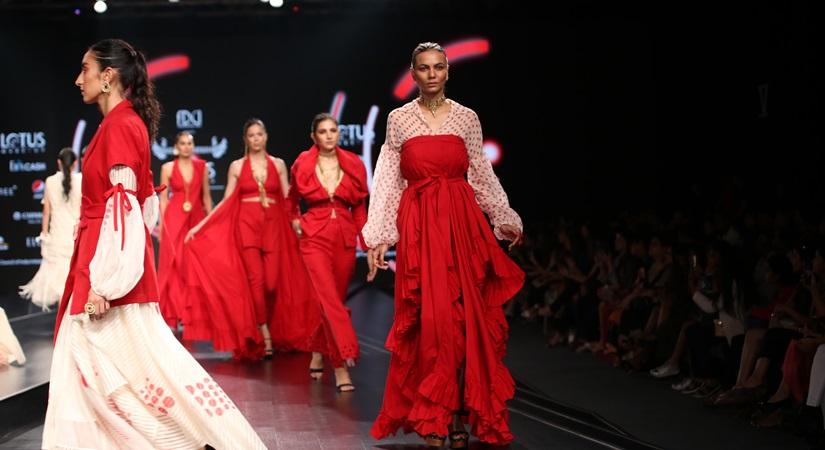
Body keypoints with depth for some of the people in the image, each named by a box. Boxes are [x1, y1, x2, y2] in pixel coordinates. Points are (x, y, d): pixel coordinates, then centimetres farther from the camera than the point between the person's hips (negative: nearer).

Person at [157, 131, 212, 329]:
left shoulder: (202, 166, 7)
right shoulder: (168, 167, 2)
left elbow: (206, 196, 10)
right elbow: (163, 198, 4)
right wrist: (161, 225, -1)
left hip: (197, 219, 2)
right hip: (174, 219, -2)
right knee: (174, 265, -3)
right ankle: (172, 316, 2)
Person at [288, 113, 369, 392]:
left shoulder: (353, 165, 5)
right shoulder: (303, 165, 3)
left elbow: (359, 208, 8)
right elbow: (292, 199, 22)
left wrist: (367, 246, 3)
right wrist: (295, 220, 7)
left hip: (345, 237, 2)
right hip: (314, 236, -2)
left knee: (334, 300, 8)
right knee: (330, 299, -14)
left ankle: (319, 353, 28)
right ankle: (342, 364, -20)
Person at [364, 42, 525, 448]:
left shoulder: (466, 118, 8)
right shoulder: (398, 119, 6)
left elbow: (482, 175, 15)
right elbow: (388, 181, 5)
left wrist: (505, 219, 18)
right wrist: (378, 235, 0)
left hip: (462, 222, 1)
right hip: (418, 224, -1)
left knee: (468, 316, -2)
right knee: (429, 318, -6)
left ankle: (461, 416, 6)